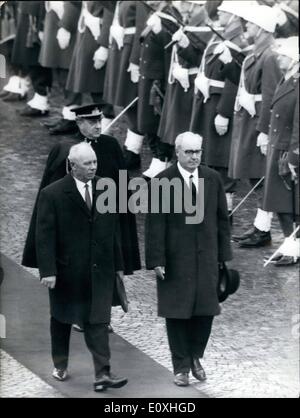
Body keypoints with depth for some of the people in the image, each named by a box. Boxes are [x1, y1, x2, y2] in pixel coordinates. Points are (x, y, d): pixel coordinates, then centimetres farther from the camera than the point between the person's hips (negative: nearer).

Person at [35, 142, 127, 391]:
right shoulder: (53, 195, -10)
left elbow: (113, 230, 9)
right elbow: (45, 236, -11)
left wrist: (118, 264, 10)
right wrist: (48, 271, -17)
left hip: (100, 269, 2)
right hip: (67, 270, -2)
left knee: (98, 322, -6)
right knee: (62, 319, 16)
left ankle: (102, 373, -9)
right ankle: (60, 365, 33)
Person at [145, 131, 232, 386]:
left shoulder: (213, 179, 2)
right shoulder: (162, 182, -8)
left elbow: (222, 219, 7)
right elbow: (155, 224, -9)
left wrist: (224, 254, 5)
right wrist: (156, 260, -12)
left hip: (207, 258, 3)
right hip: (175, 260, -3)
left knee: (205, 310, 5)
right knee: (177, 313, 5)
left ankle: (196, 357, 27)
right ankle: (181, 366, 17)